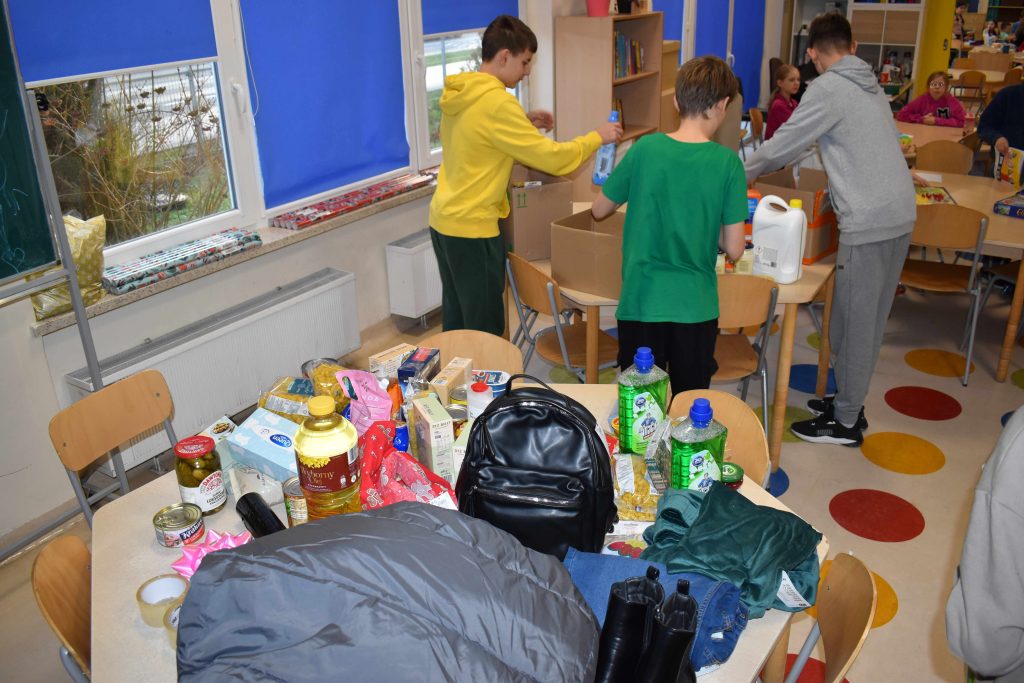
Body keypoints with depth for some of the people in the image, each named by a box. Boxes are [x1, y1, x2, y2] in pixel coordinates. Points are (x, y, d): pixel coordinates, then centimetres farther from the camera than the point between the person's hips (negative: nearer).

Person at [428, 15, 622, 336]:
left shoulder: (459, 93, 7)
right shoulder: (497, 102, -20)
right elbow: (550, 158, -17)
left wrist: (523, 124, 13)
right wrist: (597, 137, -3)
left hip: (444, 220, 9)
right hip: (472, 227, -9)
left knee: (456, 318, 20)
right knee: (484, 328, 3)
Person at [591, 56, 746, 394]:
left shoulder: (644, 149, -7)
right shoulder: (727, 162, -10)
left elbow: (599, 210, 6)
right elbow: (734, 250, -7)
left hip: (640, 301, 1)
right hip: (695, 306, -1)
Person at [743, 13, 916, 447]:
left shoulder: (828, 88, -9)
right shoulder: (870, 85, 17)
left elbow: (782, 145, -6)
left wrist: (743, 174, 13)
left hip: (867, 221, -9)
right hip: (900, 214, 9)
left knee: (853, 323, 1)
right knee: (870, 320, 16)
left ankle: (845, 423, 12)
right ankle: (849, 403, 29)